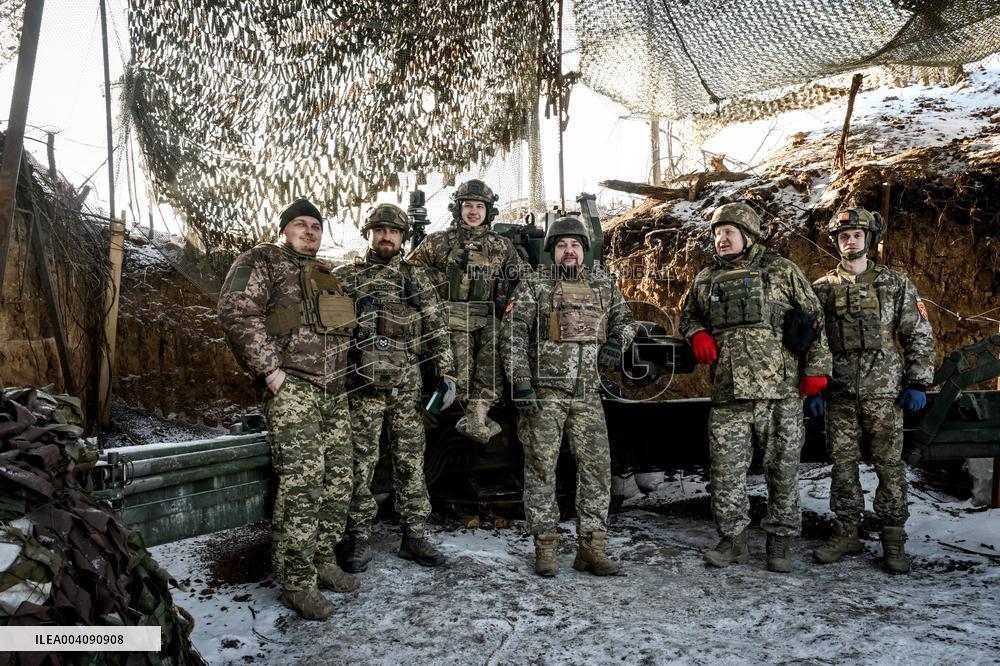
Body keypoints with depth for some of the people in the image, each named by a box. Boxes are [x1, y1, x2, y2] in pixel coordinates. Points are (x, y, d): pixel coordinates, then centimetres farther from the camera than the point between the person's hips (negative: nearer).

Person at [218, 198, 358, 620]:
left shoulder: (325, 276, 23)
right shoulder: (263, 261, 2)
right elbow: (236, 310, -12)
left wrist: (340, 370, 15)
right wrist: (268, 367, -16)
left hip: (333, 391, 8)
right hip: (291, 388, -7)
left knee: (338, 479, 8)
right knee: (301, 482, -13)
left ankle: (323, 560, 22)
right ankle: (296, 583, -4)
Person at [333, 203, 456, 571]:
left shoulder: (416, 279, 11)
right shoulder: (346, 276, 6)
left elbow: (436, 328, 9)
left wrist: (446, 373, 2)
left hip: (407, 386, 2)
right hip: (364, 384, -2)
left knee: (411, 461, 8)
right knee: (361, 462, 2)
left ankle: (413, 535, 18)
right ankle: (358, 538, 14)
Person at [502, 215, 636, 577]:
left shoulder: (602, 284, 12)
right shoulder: (534, 285, 1)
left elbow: (625, 319, 26)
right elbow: (513, 332, -5)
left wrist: (617, 341, 3)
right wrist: (520, 380, -13)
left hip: (587, 393, 4)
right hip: (544, 391, -3)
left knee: (597, 467, 2)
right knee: (541, 468, 0)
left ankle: (591, 547, 12)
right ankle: (545, 546, 12)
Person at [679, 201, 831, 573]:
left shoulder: (781, 271, 4)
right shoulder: (706, 280, 14)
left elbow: (815, 319, 4)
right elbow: (688, 314, 28)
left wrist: (816, 368, -2)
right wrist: (697, 333, 4)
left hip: (780, 391, -2)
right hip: (728, 394, 3)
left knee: (782, 468, 5)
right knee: (727, 468, 4)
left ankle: (780, 539, 20)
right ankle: (733, 539, 18)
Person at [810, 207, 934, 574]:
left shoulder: (895, 283, 6)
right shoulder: (822, 288, 9)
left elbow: (919, 335, 5)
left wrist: (917, 383, -3)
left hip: (883, 390, -1)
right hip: (839, 392, 2)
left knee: (889, 464, 2)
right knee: (842, 463, 6)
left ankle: (893, 539, 13)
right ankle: (847, 533, 18)